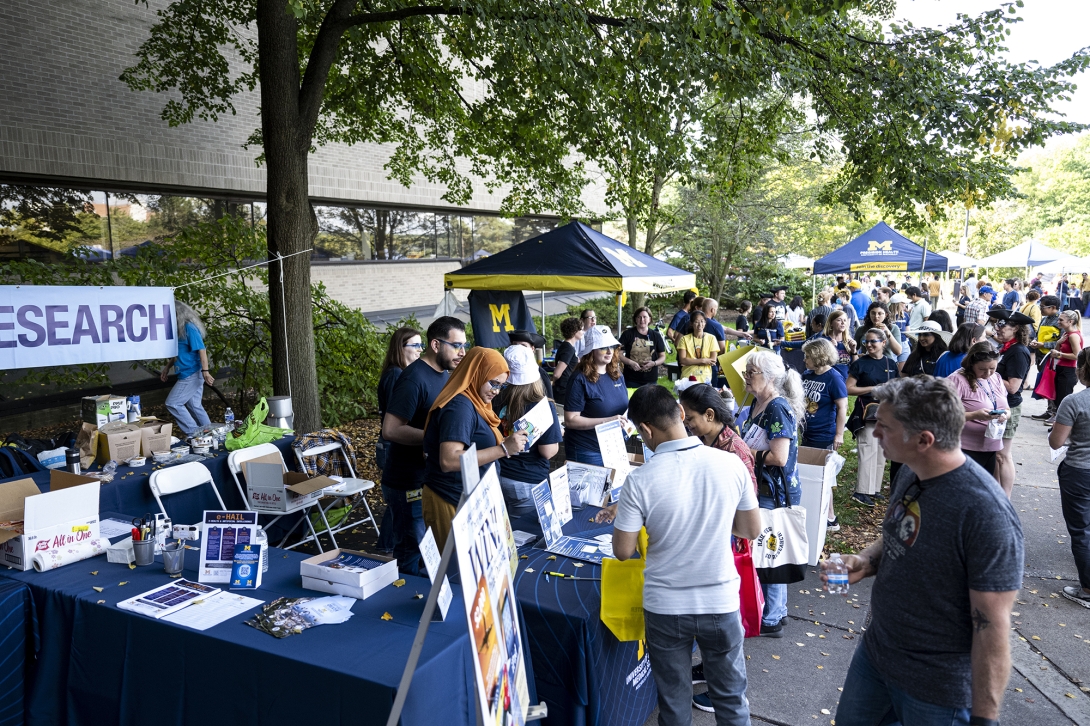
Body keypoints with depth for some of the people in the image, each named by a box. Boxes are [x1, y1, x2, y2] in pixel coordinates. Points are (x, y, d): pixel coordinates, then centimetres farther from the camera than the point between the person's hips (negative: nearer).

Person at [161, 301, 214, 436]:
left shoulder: (189, 328, -15)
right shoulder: (181, 328, 12)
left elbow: (202, 350, -21)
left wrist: (205, 371, -28)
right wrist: (167, 367, 28)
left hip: (191, 375, -9)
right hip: (191, 374, 9)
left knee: (172, 403, -6)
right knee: (194, 406, 13)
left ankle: (192, 433, -1)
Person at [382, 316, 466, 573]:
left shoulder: (444, 374, 8)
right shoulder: (414, 378, -20)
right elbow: (391, 430, -25)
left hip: (433, 480, 9)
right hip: (410, 484, -9)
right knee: (413, 555, 4)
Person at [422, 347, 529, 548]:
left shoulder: (473, 403, 11)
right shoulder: (459, 406, -19)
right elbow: (448, 461, -28)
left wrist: (507, 445, 5)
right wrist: (504, 448, -27)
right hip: (451, 502, -10)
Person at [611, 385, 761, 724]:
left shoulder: (640, 480, -20)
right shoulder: (730, 464, -12)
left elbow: (623, 551, -11)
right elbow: (752, 530, 1)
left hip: (665, 607, -2)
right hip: (721, 602, 2)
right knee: (731, 697, 23)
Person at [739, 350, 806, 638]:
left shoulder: (778, 409, -20)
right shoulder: (758, 403, 8)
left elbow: (778, 457, -26)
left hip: (776, 493, -9)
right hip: (762, 488, 9)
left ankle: (771, 620, 15)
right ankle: (777, 610, 33)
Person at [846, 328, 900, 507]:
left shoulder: (891, 364, 9)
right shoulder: (860, 363, -4)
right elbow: (849, 389, -8)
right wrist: (872, 389, -14)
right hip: (866, 413, -5)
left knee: (881, 452, 10)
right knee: (869, 450, -14)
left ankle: (874, 488, 19)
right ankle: (862, 492, -15)